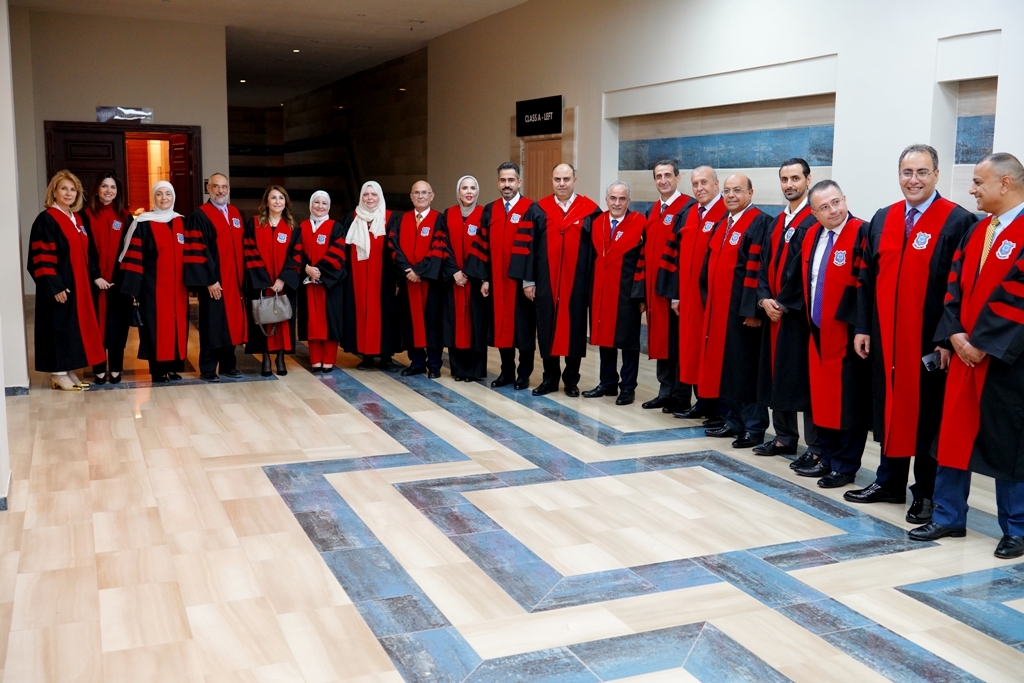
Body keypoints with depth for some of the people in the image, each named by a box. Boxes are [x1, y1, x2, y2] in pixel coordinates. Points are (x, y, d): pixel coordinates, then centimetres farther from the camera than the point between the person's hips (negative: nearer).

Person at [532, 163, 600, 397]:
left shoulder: (590, 210, -1)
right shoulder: (540, 210, 4)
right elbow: (531, 248, 3)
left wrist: (594, 282, -6)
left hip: (577, 283, -2)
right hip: (546, 282, 2)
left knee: (574, 328, 6)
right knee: (547, 329, 7)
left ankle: (571, 380, 17)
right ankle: (550, 378, 18)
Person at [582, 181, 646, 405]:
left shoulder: (639, 223, -7)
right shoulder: (596, 223, 7)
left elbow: (644, 260, -9)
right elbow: (592, 257, 11)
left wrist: (640, 294, -13)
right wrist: (589, 288, 3)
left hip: (627, 292, -5)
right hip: (601, 290, 5)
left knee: (627, 340, 3)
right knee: (604, 337, 12)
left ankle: (627, 388, 10)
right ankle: (608, 383, 23)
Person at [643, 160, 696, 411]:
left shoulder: (688, 208, -9)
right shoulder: (653, 211, 15)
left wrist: (679, 290, -21)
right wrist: (645, 287, 9)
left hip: (677, 287, -7)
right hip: (655, 287, 8)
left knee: (678, 341, -1)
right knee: (660, 340, 12)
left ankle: (681, 397, 7)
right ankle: (665, 392, 20)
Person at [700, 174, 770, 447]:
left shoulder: (758, 223, -10)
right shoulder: (722, 225, 16)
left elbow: (755, 269, -17)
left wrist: (752, 309, -21)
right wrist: (708, 301, 15)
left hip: (742, 309, -8)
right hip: (719, 308, 8)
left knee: (746, 366, -3)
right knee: (725, 364, 12)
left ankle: (754, 427, 6)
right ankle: (733, 421, 21)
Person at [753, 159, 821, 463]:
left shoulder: (816, 220, -8)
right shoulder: (776, 223, 17)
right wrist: (765, 298, -1)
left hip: (801, 312, -8)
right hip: (774, 311, 8)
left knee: (805, 377, -5)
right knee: (777, 373, 11)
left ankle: (816, 446, 3)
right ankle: (784, 438, 22)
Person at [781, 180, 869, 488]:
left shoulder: (861, 234, -14)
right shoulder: (811, 235, 8)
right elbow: (802, 277, 16)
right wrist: (783, 302, 9)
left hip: (847, 333, -7)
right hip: (818, 331, 7)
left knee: (847, 400, 3)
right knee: (822, 396, 14)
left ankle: (845, 465, 13)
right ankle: (827, 458, 26)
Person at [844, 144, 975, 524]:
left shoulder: (958, 221, -7)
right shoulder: (882, 219, 9)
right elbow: (867, 278, 11)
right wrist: (862, 327, 6)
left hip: (930, 341, -5)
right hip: (886, 338, 5)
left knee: (928, 415, 5)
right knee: (890, 408, 13)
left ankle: (927, 493, 17)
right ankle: (889, 481, 26)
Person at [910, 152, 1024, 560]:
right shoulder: (976, 231, 12)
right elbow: (956, 283, 9)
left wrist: (983, 342, -16)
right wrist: (956, 333, -4)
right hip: (967, 354, 7)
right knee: (954, 434, 9)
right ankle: (949, 517, 21)